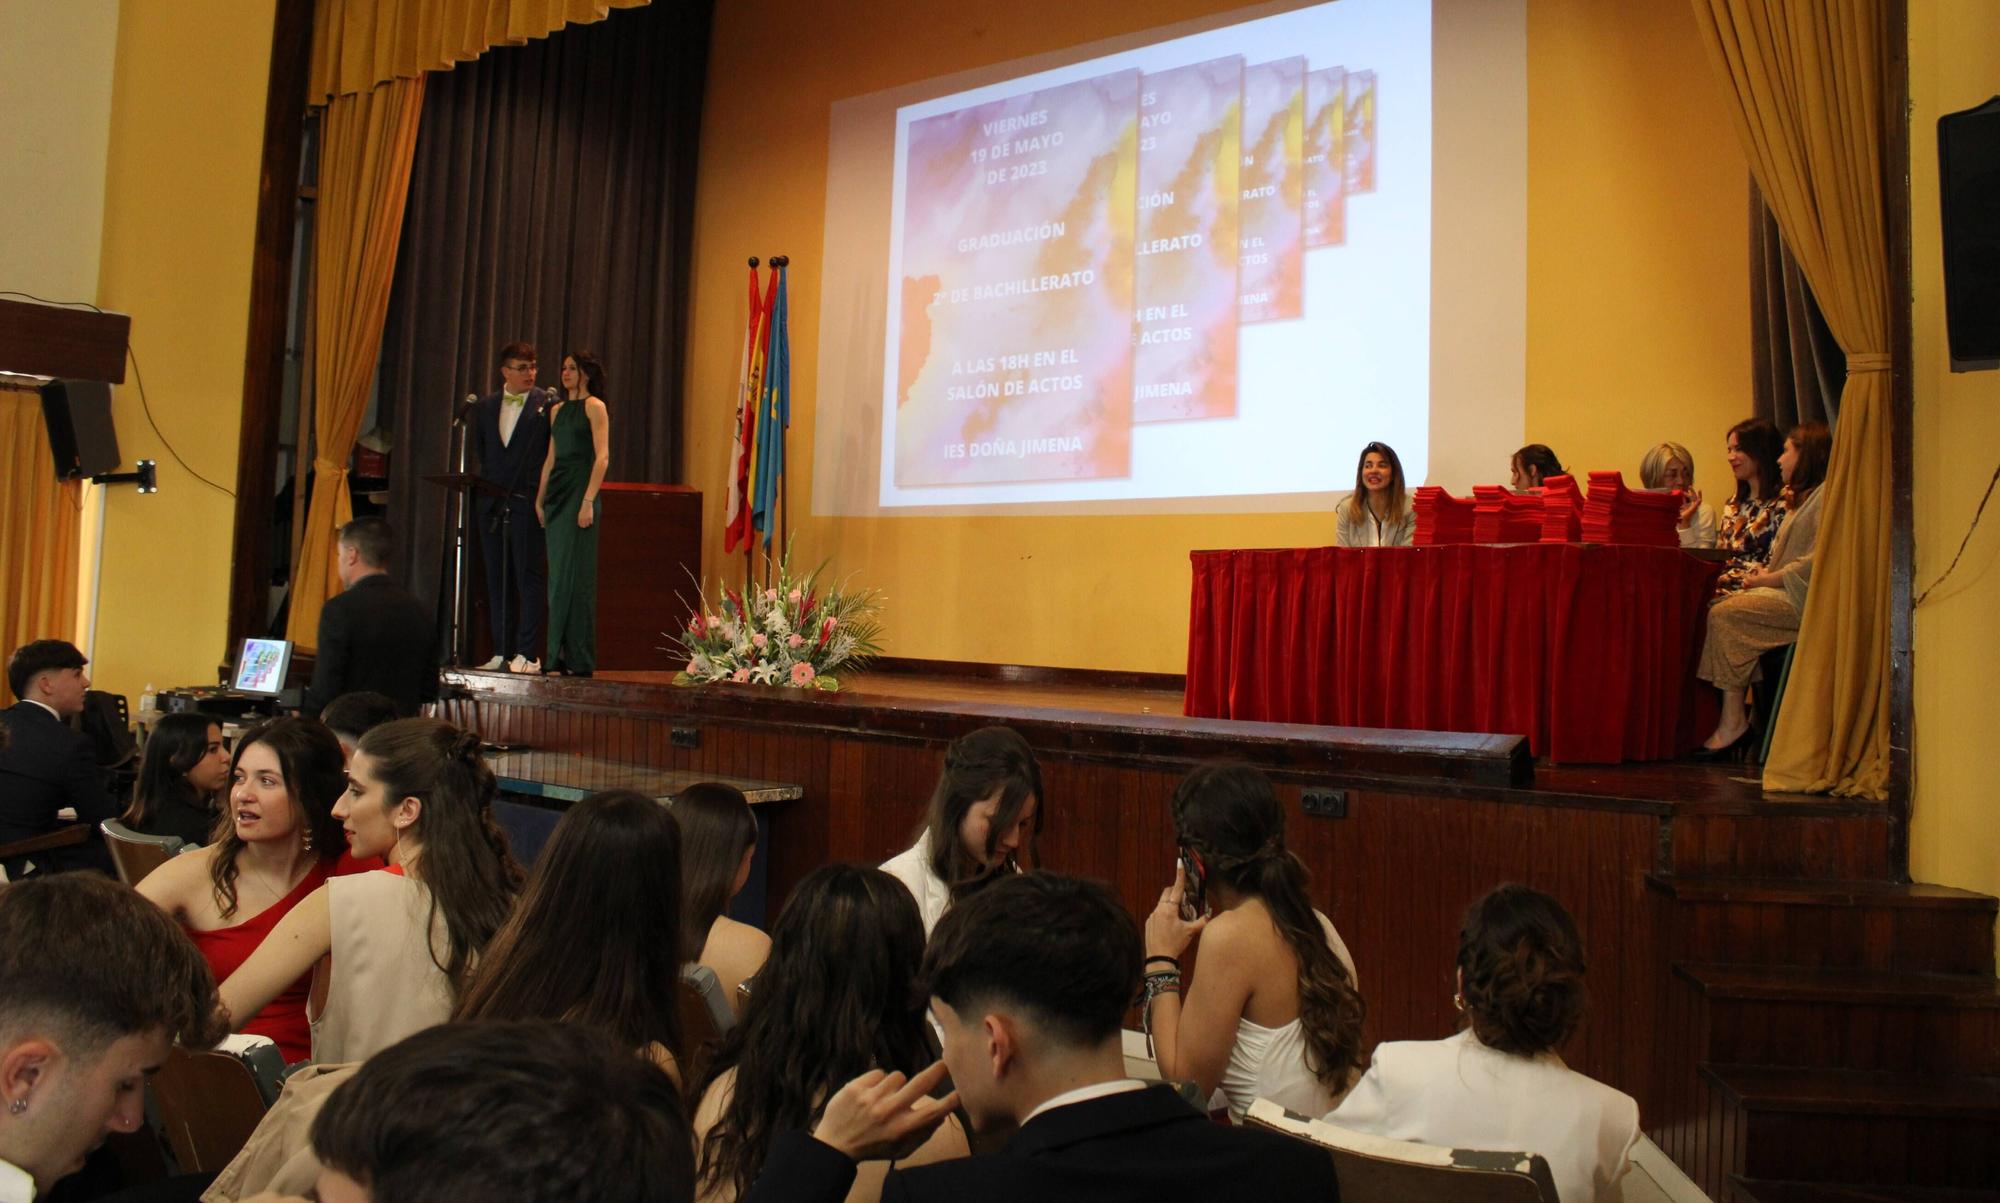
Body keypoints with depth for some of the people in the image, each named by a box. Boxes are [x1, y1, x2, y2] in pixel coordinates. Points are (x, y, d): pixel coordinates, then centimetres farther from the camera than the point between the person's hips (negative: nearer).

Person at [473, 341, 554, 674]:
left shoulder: (548, 404, -3)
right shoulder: (486, 405, 13)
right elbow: (479, 449, 22)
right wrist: (487, 484, 15)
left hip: (528, 504, -5)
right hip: (491, 503, 6)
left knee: (529, 578, -6)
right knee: (497, 580, 8)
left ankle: (528, 655, -4)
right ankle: (501, 653, 14)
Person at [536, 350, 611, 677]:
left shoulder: (594, 406, -4)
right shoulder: (557, 410, 18)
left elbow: (602, 457, -12)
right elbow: (551, 458, 19)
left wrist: (588, 501, -18)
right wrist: (540, 498, 12)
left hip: (580, 493, -7)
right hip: (557, 496, 7)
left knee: (575, 575, -7)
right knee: (557, 577, 8)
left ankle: (579, 660, -3)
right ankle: (559, 657, 14)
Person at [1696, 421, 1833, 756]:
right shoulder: (1802, 497, 26)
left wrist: (1769, 579, -13)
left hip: (1803, 598, -9)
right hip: (1783, 592, 9)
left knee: (1725, 614, -24)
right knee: (1715, 609, -10)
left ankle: (1734, 720, -22)